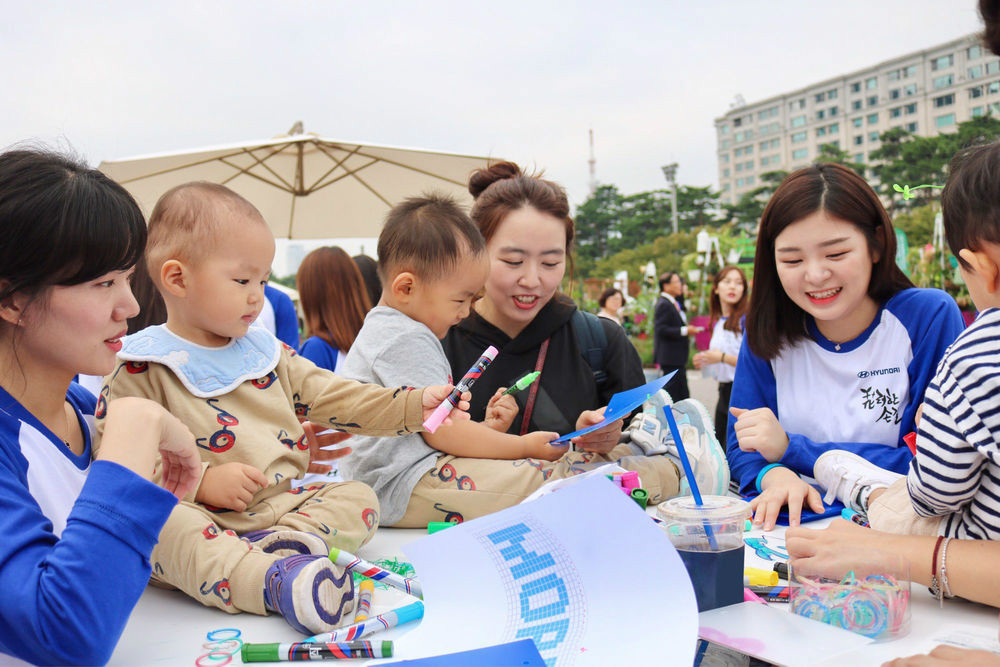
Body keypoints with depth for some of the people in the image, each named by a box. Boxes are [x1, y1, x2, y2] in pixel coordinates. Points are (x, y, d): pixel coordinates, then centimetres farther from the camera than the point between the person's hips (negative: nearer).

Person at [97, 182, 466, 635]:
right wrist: (199, 482, -20)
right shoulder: (142, 371, -4)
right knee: (164, 526, -34)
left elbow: (336, 398, 13)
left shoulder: (266, 352, 15)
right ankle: (275, 582, -51)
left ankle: (289, 542, -31)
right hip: (199, 514, -5)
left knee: (357, 497, -6)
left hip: (284, 502, 6)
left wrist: (414, 406, 2)